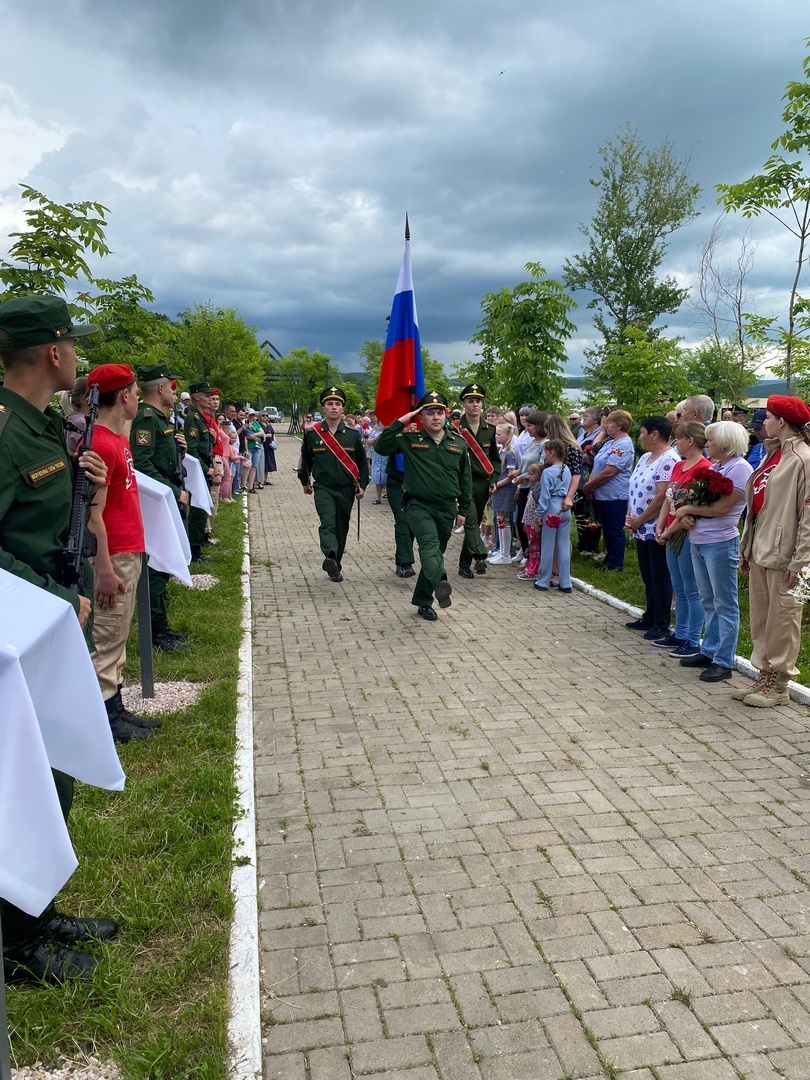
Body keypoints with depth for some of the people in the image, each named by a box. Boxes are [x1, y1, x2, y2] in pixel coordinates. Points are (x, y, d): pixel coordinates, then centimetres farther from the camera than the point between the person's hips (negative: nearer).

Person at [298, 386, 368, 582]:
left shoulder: (352, 434, 2)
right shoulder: (312, 433, -1)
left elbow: (362, 461, 9)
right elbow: (305, 459, 14)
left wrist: (362, 485, 2)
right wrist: (305, 482, 22)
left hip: (346, 490, 2)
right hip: (323, 488, -2)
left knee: (341, 528, 9)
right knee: (327, 522, -23)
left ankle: (336, 566, 22)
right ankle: (330, 557, -42)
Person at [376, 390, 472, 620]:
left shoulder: (458, 443, 7)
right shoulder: (410, 439, 0)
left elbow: (465, 478, 12)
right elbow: (381, 447, -9)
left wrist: (464, 510, 11)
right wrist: (400, 422, -12)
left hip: (447, 509, 4)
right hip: (419, 506, -4)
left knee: (436, 553, 11)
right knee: (430, 543, -30)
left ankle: (423, 601, 24)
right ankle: (440, 582, -52)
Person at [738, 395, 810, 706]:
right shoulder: (772, 454, 15)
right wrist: (746, 547, 16)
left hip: (782, 553, -8)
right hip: (760, 549, 9)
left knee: (781, 620, 1)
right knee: (761, 619, 14)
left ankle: (779, 685, 12)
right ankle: (765, 677, 25)